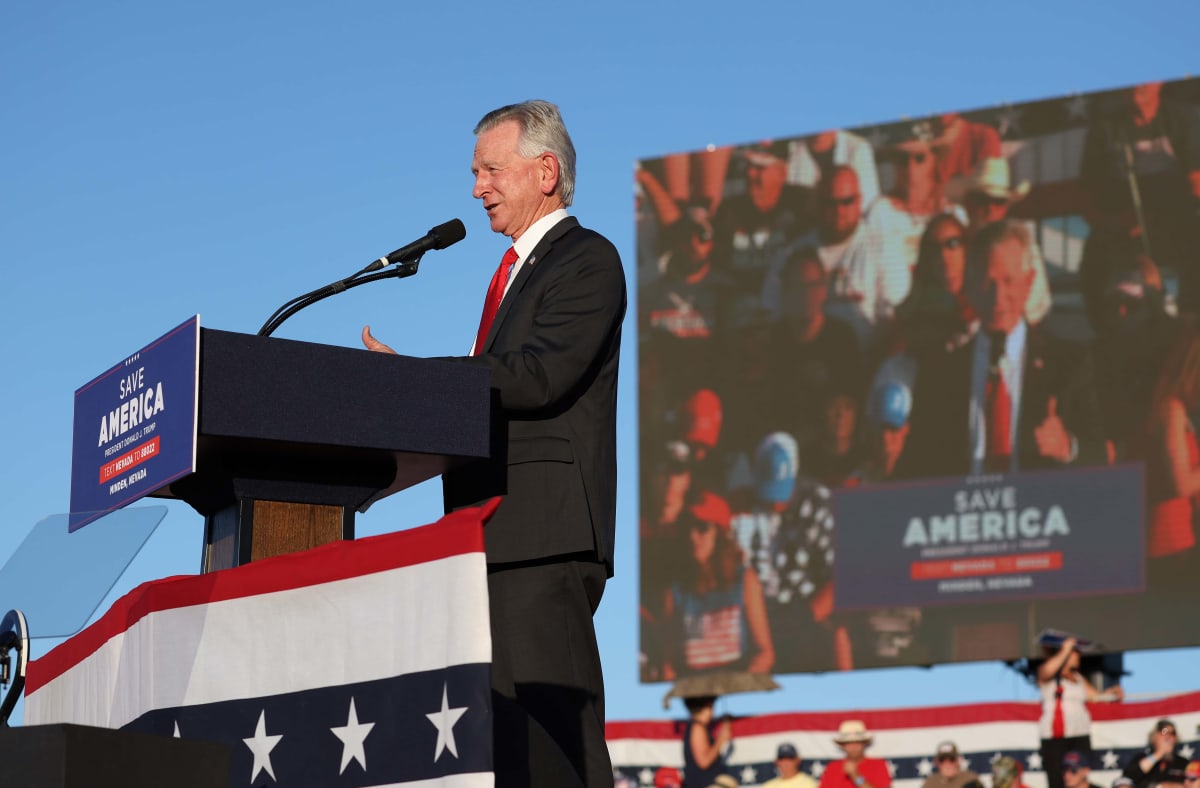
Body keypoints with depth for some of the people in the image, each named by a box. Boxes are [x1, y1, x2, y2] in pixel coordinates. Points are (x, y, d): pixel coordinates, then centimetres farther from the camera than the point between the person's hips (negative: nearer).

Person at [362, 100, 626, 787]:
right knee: (508, 729, 6)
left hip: (544, 533, -10)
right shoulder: (521, 269, 27)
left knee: (550, 727, -14)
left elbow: (540, 375, -17)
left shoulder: (588, 260, -3)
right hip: (499, 535, 10)